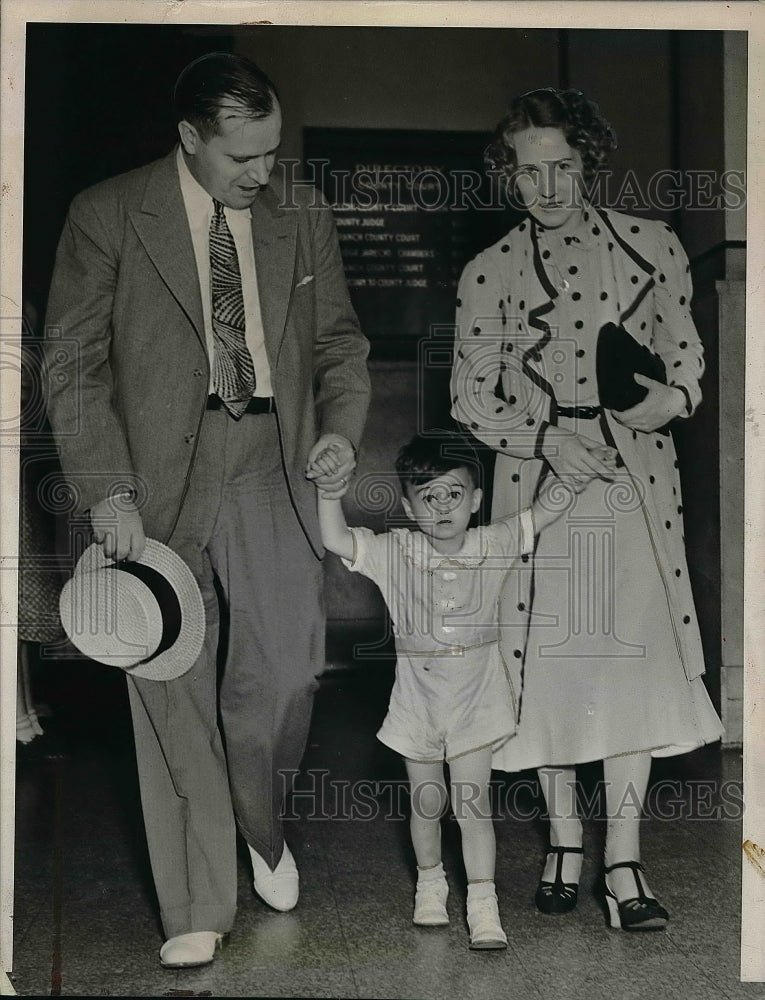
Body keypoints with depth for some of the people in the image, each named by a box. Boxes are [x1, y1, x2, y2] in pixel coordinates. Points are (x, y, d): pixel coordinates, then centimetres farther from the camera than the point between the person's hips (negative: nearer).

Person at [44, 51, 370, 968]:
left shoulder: (302, 214, 10)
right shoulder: (106, 216, -1)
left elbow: (337, 339, 17)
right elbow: (74, 365, -2)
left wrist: (341, 426, -2)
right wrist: (107, 491, -11)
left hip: (273, 478, 2)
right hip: (158, 488, -2)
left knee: (286, 675, -6)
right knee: (172, 697, 3)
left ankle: (262, 829, 27)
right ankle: (196, 909, 18)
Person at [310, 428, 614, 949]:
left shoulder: (492, 546, -6)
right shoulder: (395, 553, -9)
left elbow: (543, 511, -6)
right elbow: (336, 540, -19)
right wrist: (330, 490, -34)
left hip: (475, 697, -1)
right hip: (418, 695, 1)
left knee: (472, 801, -2)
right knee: (426, 800, 14)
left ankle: (483, 906, 4)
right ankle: (430, 883, 36)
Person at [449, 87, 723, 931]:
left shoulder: (651, 245, 7)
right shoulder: (489, 274, 5)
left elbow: (684, 350, 14)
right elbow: (471, 395, 3)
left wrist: (674, 398, -9)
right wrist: (549, 438, -12)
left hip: (635, 479, 0)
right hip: (536, 474, 0)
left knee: (634, 656, -6)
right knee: (547, 657, 2)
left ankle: (622, 861, 1)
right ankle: (563, 836, 20)